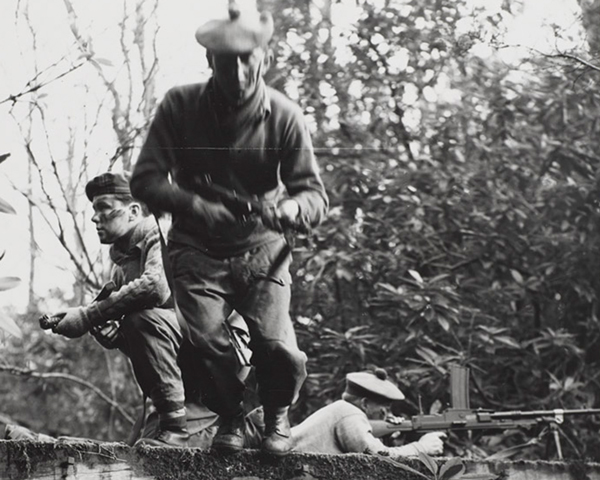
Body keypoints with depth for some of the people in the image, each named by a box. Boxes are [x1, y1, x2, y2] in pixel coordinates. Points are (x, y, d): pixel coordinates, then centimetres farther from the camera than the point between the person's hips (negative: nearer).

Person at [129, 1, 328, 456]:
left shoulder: (284, 116, -11)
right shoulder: (180, 106, -11)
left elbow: (316, 197, -10)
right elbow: (145, 180, -10)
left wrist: (289, 209, -34)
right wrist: (196, 205, -28)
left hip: (261, 249, 0)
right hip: (197, 249, 0)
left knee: (275, 343, -18)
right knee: (207, 340, -18)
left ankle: (278, 415, 16)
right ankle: (230, 415, 15)